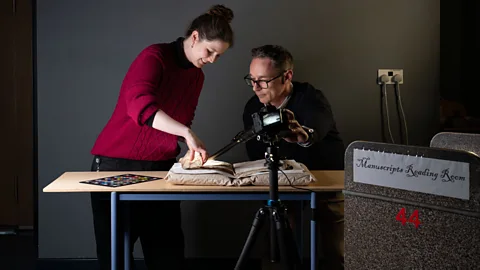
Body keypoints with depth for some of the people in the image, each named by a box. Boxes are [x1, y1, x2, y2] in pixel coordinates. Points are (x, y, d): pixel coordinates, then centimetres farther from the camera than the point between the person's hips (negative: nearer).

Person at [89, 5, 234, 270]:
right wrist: (188, 133, -38)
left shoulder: (197, 76, 9)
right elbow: (140, 105, -31)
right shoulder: (154, 57, -14)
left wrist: (195, 148, 0)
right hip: (117, 164, -6)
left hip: (161, 166, 6)